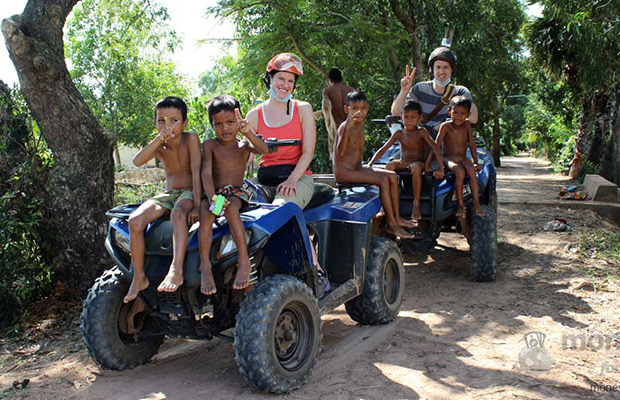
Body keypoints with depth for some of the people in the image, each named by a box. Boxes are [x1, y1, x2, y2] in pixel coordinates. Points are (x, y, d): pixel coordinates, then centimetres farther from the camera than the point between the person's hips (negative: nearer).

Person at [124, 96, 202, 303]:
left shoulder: (190, 138, -9)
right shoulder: (159, 146, 1)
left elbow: (196, 172, -15)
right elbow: (137, 161, -18)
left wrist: (196, 205, -22)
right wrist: (159, 139, -28)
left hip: (189, 193, -4)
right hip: (168, 194, 5)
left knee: (178, 214, -40)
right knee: (135, 220, -20)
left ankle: (176, 270, -46)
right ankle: (139, 277, -12)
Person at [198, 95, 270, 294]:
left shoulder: (243, 144, 6)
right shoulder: (210, 145, 3)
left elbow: (264, 149, -16)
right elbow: (206, 173, -11)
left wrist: (247, 132, -34)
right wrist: (212, 198, -28)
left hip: (237, 193, 0)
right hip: (214, 192, 0)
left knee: (231, 208, -35)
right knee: (206, 211, -33)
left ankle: (244, 262, -33)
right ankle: (205, 267, -32)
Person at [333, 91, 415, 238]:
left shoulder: (360, 125, 9)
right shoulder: (344, 127, -17)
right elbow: (340, 152, -31)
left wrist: (361, 166, 10)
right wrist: (347, 128, -39)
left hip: (356, 169, 9)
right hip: (343, 172, -9)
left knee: (392, 176, 4)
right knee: (383, 180, -21)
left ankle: (396, 217, 7)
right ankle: (392, 225, -14)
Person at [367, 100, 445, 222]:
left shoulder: (421, 132, -9)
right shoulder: (399, 134, 0)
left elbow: (435, 148, -18)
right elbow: (383, 149, -4)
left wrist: (440, 168, -29)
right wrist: (370, 164, -15)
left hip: (418, 163, -3)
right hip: (403, 163, 3)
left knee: (415, 167, -39)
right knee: (389, 165, -29)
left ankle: (416, 205, -29)